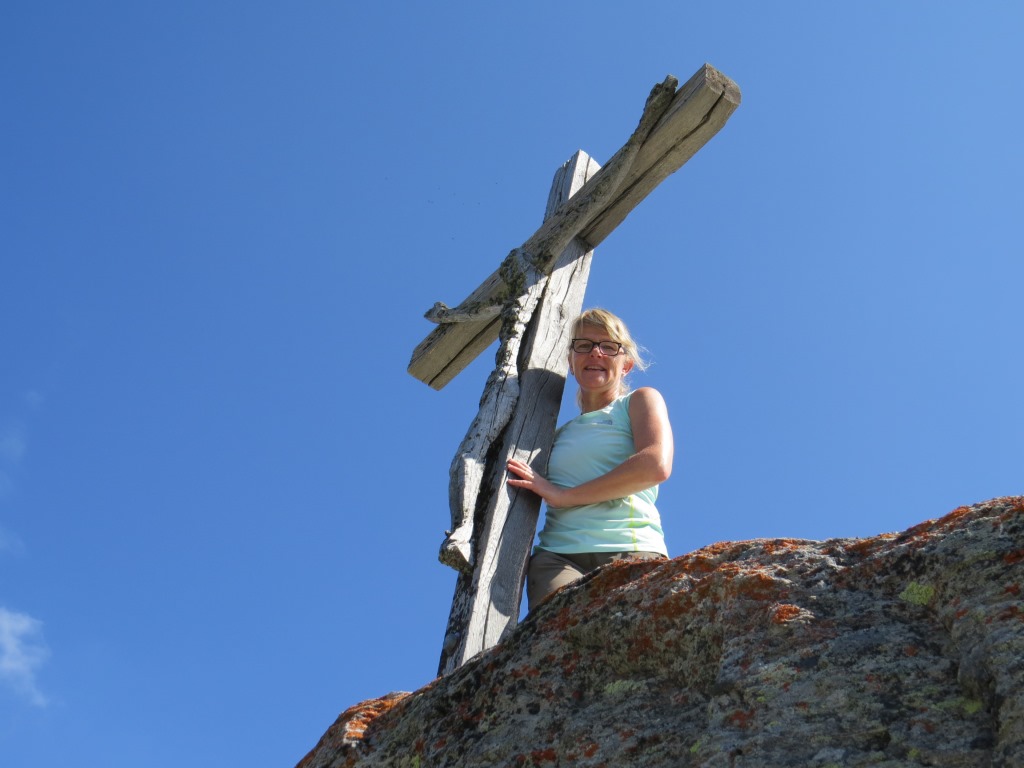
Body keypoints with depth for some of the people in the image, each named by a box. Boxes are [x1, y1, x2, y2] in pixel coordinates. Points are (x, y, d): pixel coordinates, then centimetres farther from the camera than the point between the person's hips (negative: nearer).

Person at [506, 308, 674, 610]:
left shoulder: (640, 401, 16)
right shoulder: (560, 434, 30)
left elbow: (656, 466, -5)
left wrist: (563, 495, -3)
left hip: (631, 553, -3)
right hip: (557, 556, 3)